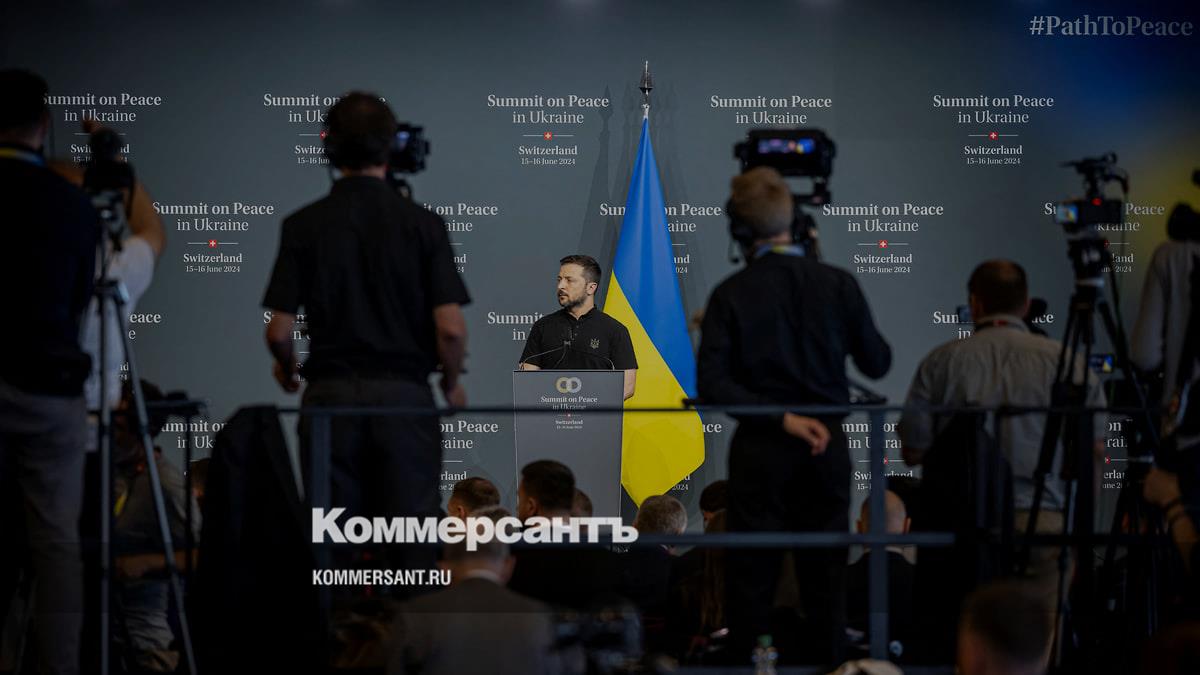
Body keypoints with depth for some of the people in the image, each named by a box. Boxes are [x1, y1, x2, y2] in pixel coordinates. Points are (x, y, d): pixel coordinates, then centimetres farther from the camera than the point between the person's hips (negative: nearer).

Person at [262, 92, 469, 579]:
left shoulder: (304, 226, 0)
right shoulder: (422, 225, -2)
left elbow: (278, 331, -2)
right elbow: (451, 328, -7)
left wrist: (286, 368, 20)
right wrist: (452, 383, 12)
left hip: (330, 396, 1)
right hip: (404, 394, -1)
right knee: (411, 552, 0)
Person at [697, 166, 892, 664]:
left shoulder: (731, 295, -6)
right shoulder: (837, 285, -3)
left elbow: (712, 385, -13)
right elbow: (877, 364, 4)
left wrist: (780, 418, -12)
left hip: (760, 449, -1)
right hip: (828, 445, 1)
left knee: (752, 580, 2)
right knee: (825, 579, 8)